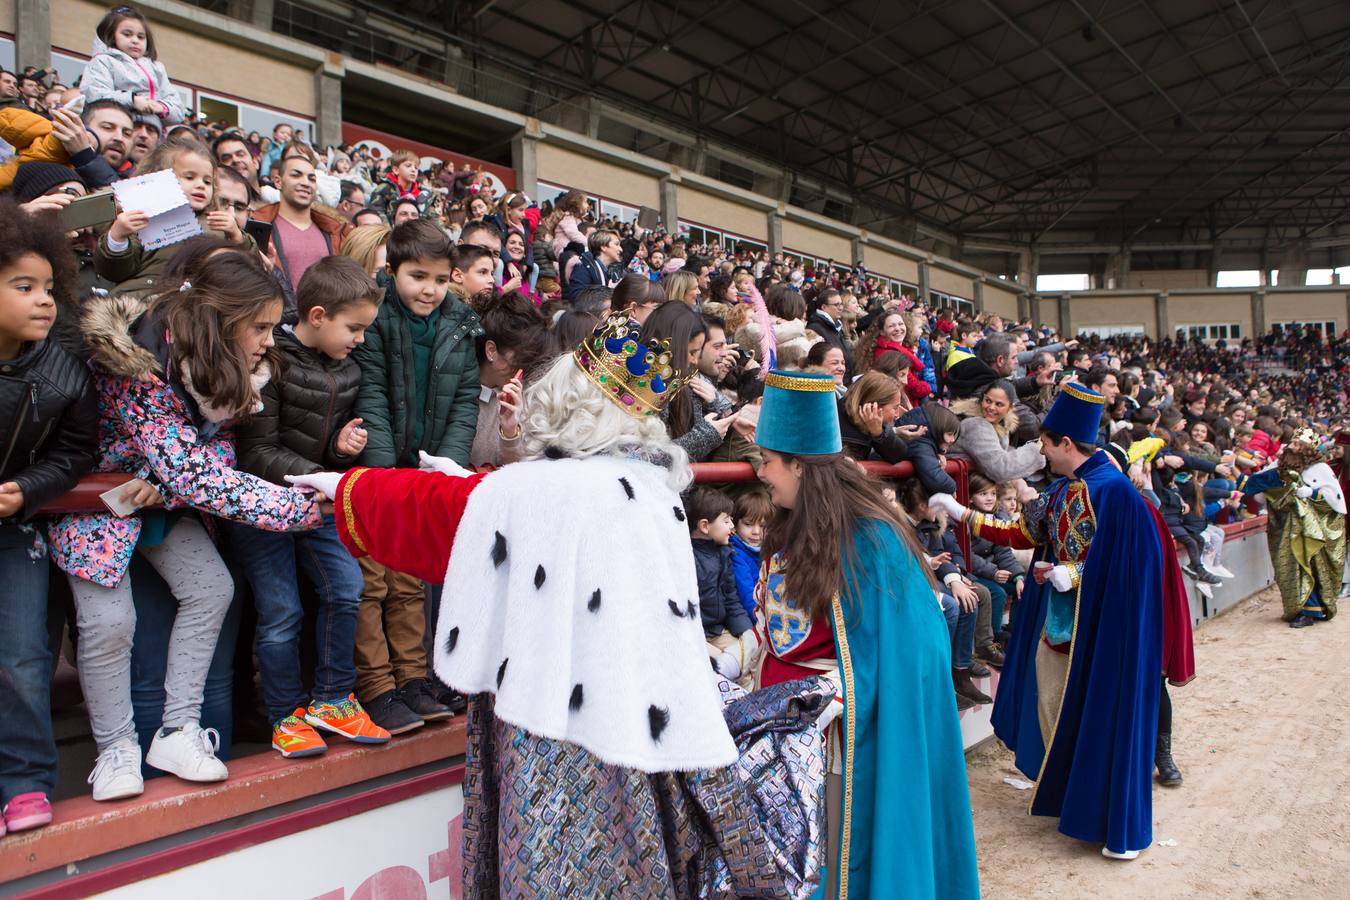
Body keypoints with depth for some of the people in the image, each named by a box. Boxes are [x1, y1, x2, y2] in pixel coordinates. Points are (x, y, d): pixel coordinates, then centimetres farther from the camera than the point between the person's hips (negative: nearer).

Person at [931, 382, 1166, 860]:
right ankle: (1064, 796, 34)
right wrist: (963, 515, 14)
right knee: (1052, 708, 15)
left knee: (1100, 714, 2)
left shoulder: (1113, 490, -19)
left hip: (1097, 624, -8)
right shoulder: (1063, 488, 6)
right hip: (1057, 618, 8)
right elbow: (1024, 534, 13)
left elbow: (1126, 562, -19)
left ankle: (1118, 822, 18)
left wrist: (1074, 574, -26)